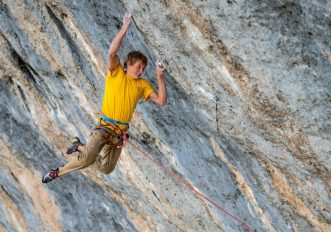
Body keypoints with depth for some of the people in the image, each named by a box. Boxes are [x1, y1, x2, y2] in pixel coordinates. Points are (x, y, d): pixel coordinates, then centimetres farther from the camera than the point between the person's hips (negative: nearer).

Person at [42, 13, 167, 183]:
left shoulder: (142, 84, 10)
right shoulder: (116, 73, -2)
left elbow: (161, 101, 4)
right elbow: (112, 53, -20)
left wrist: (160, 77, -5)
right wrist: (125, 28, -22)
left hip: (121, 132, 5)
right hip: (105, 127, -5)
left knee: (105, 169, 4)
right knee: (87, 159, -26)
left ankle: (80, 147, 28)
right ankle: (58, 172, -2)